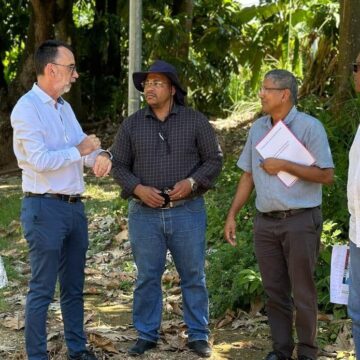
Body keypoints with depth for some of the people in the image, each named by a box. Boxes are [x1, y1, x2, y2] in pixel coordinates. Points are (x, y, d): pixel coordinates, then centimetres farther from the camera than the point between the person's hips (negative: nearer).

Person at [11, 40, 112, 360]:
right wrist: (78, 150, -11)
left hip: (74, 206, 8)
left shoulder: (64, 107, 14)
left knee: (74, 286, 15)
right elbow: (39, 160, -21)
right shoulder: (27, 108, -12)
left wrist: (100, 155, -11)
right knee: (42, 290, -3)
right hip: (45, 207, -8)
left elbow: (84, 146, 12)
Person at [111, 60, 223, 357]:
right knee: (147, 277, 7)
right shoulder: (132, 125, 4)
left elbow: (214, 159, 2)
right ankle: (147, 335, 19)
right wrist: (138, 188, -11)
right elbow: (118, 165, 6)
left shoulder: (195, 121, 0)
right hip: (145, 213, 1)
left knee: (193, 275, 6)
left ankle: (199, 335, 16)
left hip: (187, 212, -1)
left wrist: (192, 182, -14)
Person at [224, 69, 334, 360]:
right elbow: (248, 175, 15)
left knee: (303, 292, 1)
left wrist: (284, 166, -15)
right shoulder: (258, 128, 10)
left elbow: (326, 175, -11)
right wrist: (232, 215, 11)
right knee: (274, 291, 9)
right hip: (266, 222, 5)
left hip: (300, 220, -5)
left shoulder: (309, 127, -7)